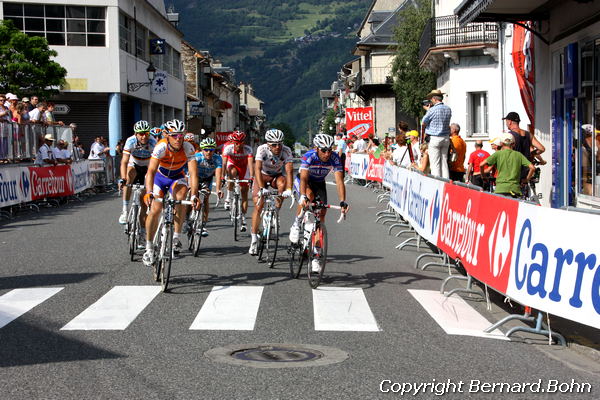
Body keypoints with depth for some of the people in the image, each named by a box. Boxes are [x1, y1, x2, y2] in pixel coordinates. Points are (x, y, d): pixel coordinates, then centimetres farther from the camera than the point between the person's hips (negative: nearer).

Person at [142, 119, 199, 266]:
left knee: (180, 199, -29)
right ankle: (149, 248, 2)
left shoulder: (188, 148, -28)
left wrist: (194, 195, -49)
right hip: (160, 177, 0)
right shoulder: (161, 147, -31)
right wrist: (149, 193, -54)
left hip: (178, 178, 0)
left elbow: (193, 173, -35)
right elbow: (151, 171, -39)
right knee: (155, 210, -13)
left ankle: (176, 238, -15)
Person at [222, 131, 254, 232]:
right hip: (232, 165, 0)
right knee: (233, 172, -37)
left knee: (244, 192, -4)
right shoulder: (228, 148, -30)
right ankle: (229, 197, -21)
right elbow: (224, 163, -36)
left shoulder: (248, 149, -30)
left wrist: (252, 177, -53)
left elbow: (251, 163, -40)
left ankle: (243, 219, 2)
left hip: (244, 167, 1)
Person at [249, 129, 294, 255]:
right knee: (258, 206, -13)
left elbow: (289, 171, -33)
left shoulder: (286, 151, -25)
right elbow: (257, 169, -39)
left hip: (276, 176, 1)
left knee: (282, 182, -34)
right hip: (262, 175, -1)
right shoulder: (262, 149, -29)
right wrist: (262, 188, -52)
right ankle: (254, 238, -3)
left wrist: (289, 189, -48)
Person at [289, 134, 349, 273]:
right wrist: (303, 197, -58)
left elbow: (339, 181, -32)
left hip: (319, 183, 3)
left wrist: (342, 201, -45)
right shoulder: (309, 156, -32)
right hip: (302, 181, -3)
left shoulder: (334, 158, -26)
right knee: (309, 195, -37)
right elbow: (304, 178, -42)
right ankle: (296, 225, -14)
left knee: (322, 214, -8)